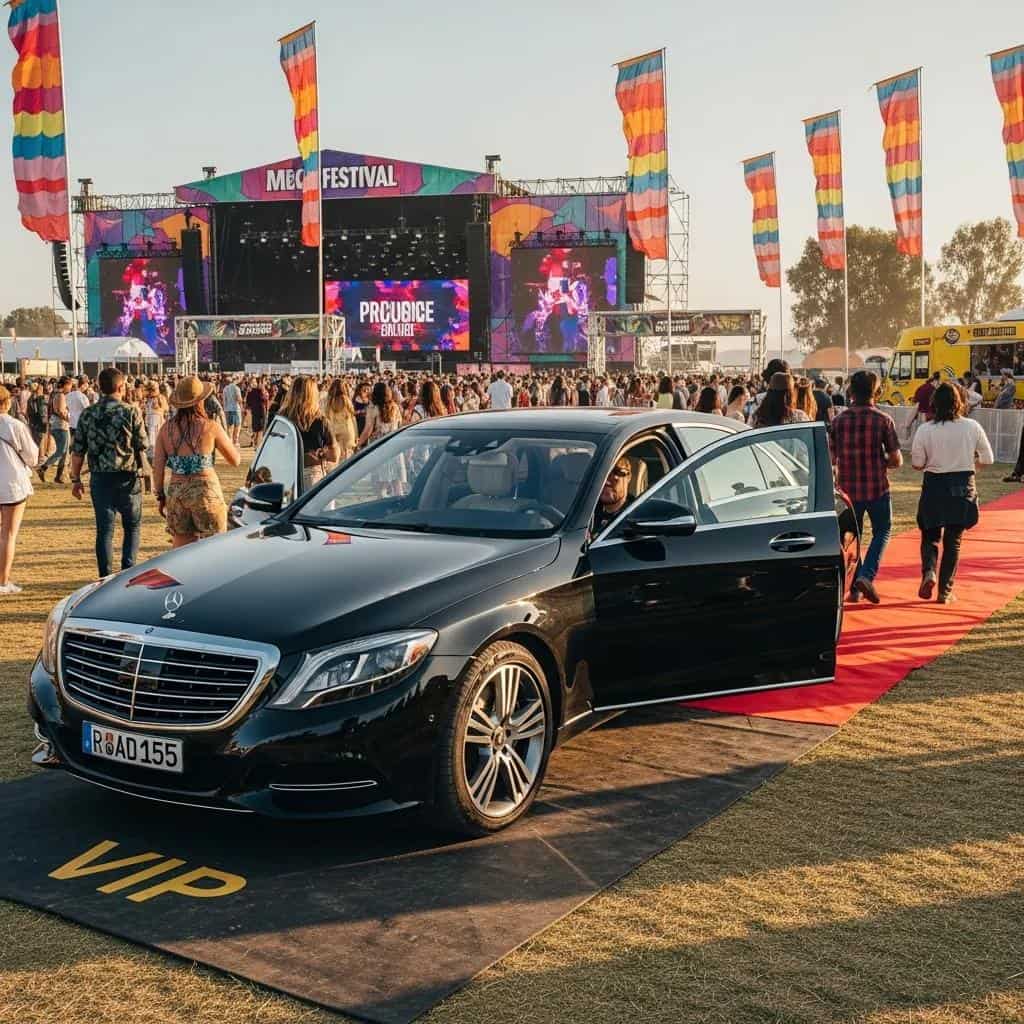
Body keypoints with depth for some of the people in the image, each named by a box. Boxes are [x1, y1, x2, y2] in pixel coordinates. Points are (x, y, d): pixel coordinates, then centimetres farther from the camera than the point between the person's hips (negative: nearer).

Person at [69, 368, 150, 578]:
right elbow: (143, 445, -4)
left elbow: (77, 451, 2)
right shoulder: (131, 412, -8)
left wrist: (75, 479, 10)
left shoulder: (88, 414, 2)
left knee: (104, 528, 8)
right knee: (132, 525, 13)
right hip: (127, 477, -2)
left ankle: (105, 577, 9)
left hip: (99, 478, 2)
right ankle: (128, 570, 5)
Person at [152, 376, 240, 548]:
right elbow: (235, 460, 1)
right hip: (205, 490, -4)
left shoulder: (166, 429, 2)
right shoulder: (211, 427, -7)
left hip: (175, 492, 4)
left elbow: (157, 467, 2)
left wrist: (160, 496, 12)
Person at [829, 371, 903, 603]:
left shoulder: (838, 421, -2)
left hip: (848, 489, 2)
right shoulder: (883, 420, -9)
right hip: (877, 488, -2)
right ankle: (866, 576, -4)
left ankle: (855, 588, 16)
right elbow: (897, 461, -6)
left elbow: (830, 459, 1)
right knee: (882, 532, 15)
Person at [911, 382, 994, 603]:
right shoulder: (972, 427, -5)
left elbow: (917, 463, -6)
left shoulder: (925, 429, -8)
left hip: (934, 486, -1)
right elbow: (987, 459, 1)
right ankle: (945, 591, 11)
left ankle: (928, 572, -11)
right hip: (963, 487, 1)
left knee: (930, 536, 15)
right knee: (953, 541, 10)